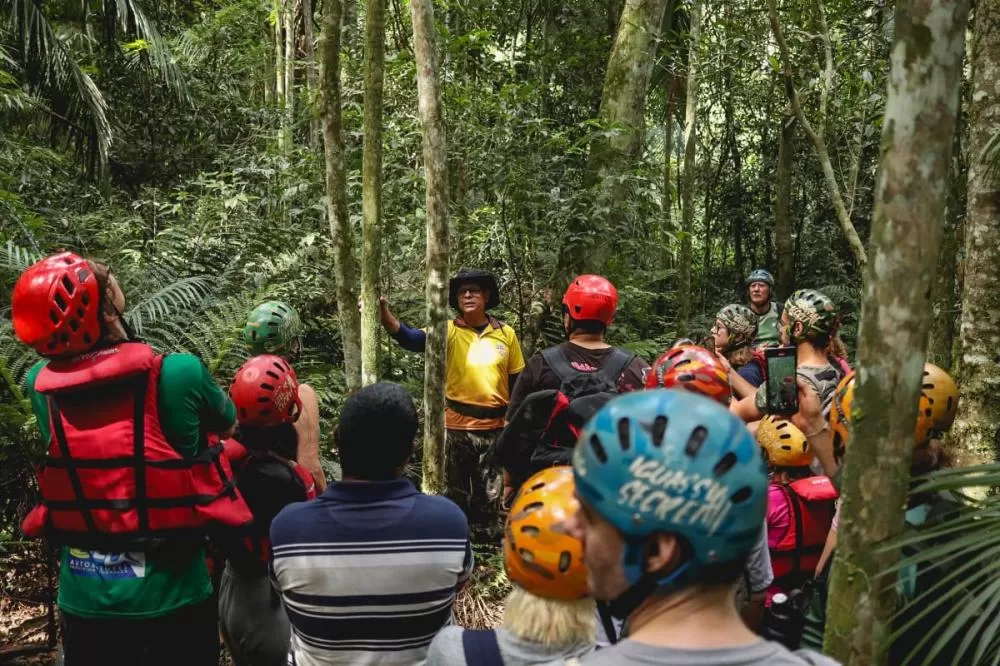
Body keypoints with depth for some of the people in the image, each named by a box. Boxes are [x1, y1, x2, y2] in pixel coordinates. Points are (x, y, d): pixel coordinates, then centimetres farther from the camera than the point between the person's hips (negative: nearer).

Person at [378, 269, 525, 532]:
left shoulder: (505, 333, 0)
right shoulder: (449, 331, -6)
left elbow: (517, 382, 7)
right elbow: (410, 338, -23)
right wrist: (383, 312, -39)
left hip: (493, 425, 1)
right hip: (457, 424, -1)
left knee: (488, 492, 15)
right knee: (457, 491, 12)